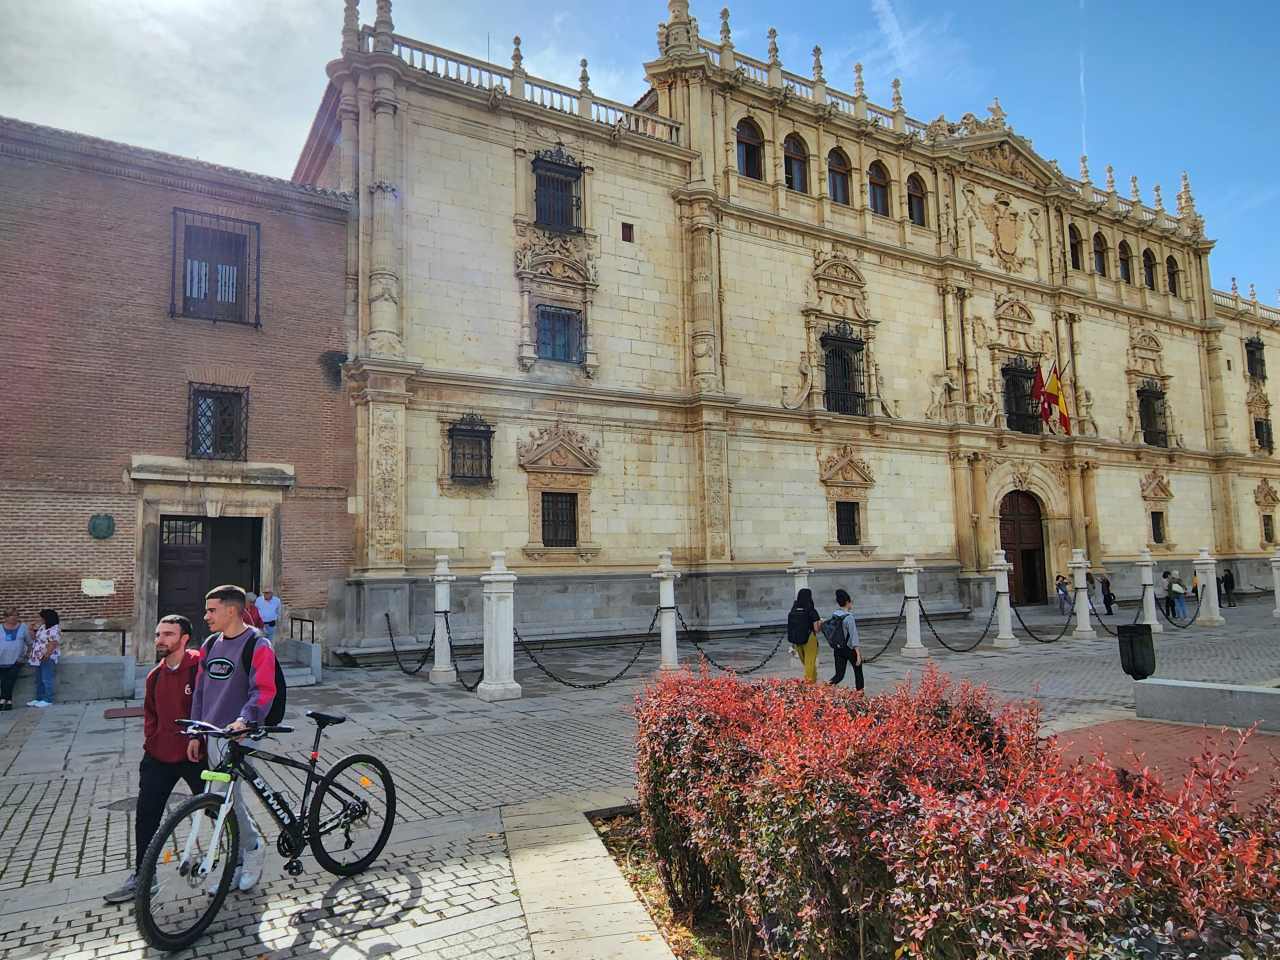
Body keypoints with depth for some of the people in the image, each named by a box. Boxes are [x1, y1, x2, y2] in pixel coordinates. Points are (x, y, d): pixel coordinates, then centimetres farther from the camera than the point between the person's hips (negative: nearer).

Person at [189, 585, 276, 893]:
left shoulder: (257, 645, -11)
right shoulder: (210, 645, 11)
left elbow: (263, 691, -20)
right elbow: (200, 690, 17)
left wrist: (243, 720, -35)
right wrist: (195, 733, 15)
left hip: (239, 733, -7)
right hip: (213, 733, 7)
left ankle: (252, 848, 7)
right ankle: (240, 862, 23)